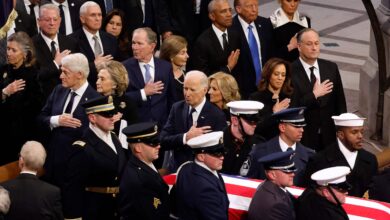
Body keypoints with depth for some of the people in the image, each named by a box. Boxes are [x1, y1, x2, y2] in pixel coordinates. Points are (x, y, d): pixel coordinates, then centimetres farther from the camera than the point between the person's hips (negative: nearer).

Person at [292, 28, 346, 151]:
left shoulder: (331, 68, 5)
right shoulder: (291, 72, -11)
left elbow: (340, 101, 10)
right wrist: (314, 94, -17)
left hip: (329, 135, 4)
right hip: (304, 136, -4)